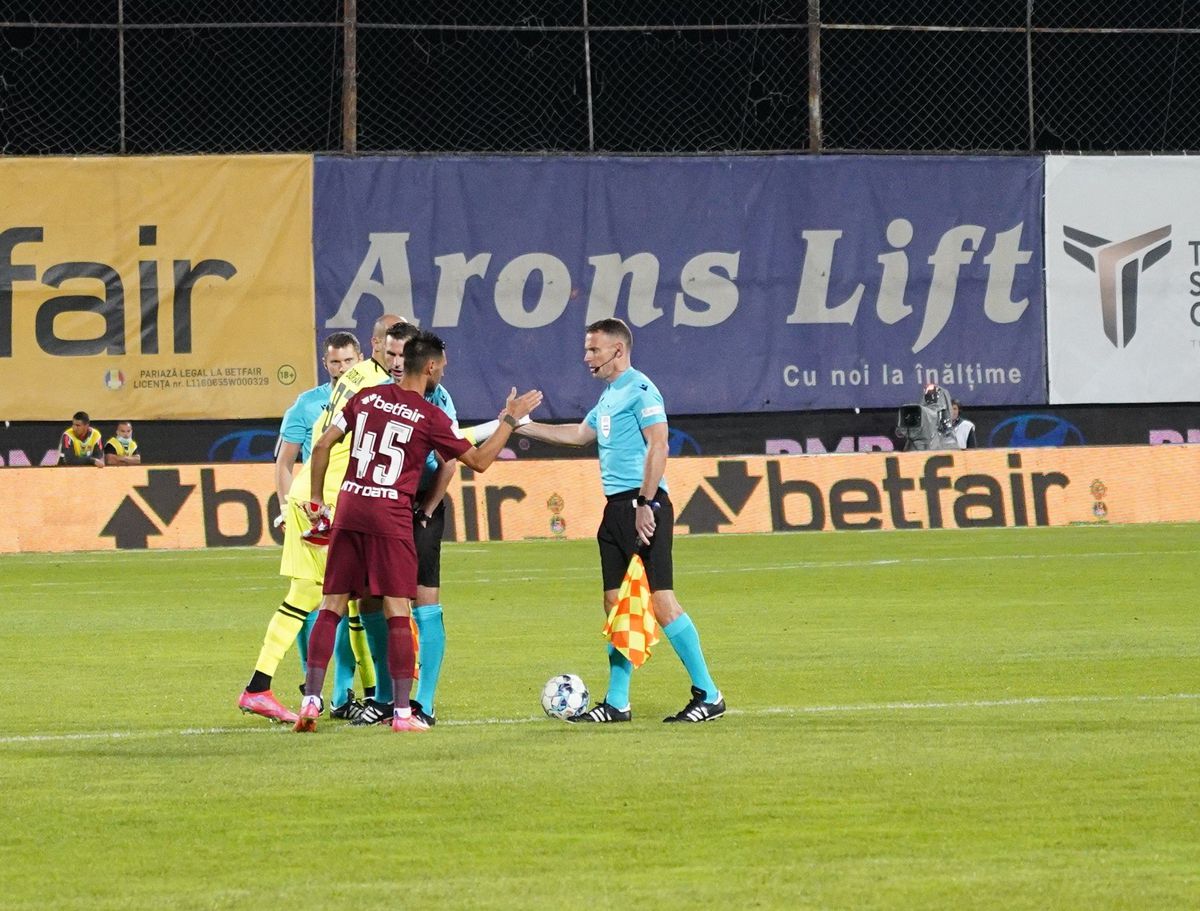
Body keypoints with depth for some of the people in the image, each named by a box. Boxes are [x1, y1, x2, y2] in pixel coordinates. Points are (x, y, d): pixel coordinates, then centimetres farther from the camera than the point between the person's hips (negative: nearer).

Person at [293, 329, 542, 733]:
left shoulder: (367, 398, 8)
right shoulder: (430, 417, -4)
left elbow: (322, 446, 9)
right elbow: (478, 461, 4)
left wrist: (317, 499, 18)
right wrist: (510, 419, 14)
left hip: (348, 507, 4)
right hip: (390, 517, -4)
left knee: (331, 607, 7)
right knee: (398, 613, -1)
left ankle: (310, 700, 1)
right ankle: (402, 712, -3)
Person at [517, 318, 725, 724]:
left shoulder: (639, 390, -9)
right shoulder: (608, 396, 19)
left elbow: (658, 446, -17)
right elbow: (579, 434, 34)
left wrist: (645, 504, -21)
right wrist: (523, 426, 34)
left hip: (643, 505, -10)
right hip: (616, 507, 10)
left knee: (662, 602, -12)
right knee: (615, 605, 9)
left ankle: (708, 696, -8)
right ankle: (616, 703, 13)